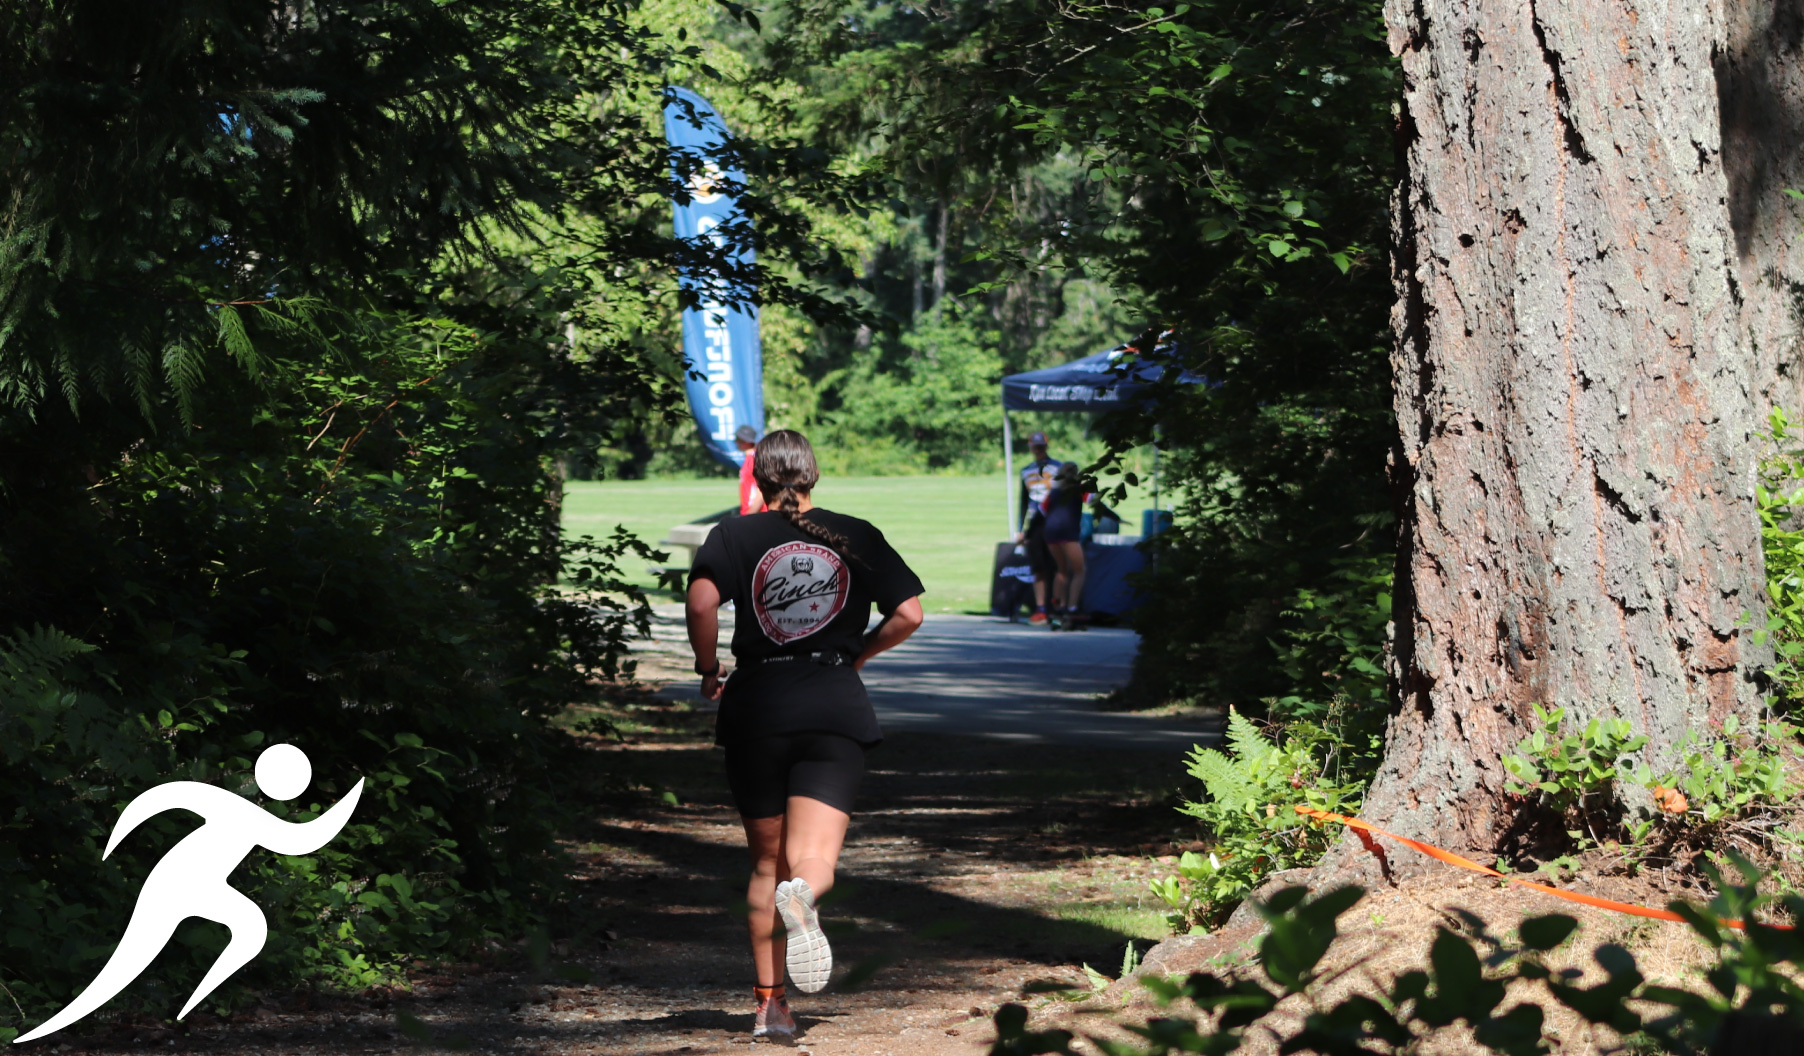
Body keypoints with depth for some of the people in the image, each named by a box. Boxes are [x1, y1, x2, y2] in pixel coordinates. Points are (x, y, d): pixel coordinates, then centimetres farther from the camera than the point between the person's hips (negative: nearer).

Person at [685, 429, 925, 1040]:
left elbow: (702, 601, -16)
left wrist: (708, 671, -1)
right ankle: (803, 896, -45)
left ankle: (769, 1005, 14)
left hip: (756, 705, 0)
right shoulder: (855, 537, 8)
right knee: (812, 862, -8)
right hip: (835, 708, 0)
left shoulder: (736, 536, 2)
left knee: (766, 863, 14)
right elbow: (908, 613, 1)